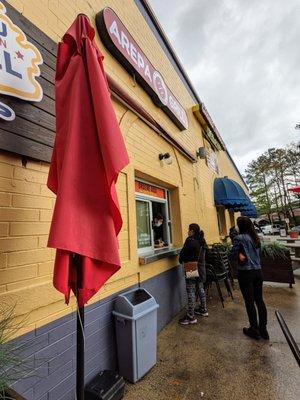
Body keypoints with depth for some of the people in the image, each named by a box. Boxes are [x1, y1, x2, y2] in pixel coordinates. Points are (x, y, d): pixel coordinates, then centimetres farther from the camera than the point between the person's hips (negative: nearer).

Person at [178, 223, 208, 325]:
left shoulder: (190, 240, -19)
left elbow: (183, 253, -16)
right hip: (201, 269, 9)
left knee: (191, 292, -2)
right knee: (200, 288, 21)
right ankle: (203, 310, 36)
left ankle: (191, 317, 6)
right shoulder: (201, 240, 7)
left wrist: (181, 260, 3)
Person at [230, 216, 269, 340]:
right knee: (259, 300, 16)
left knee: (249, 302, 7)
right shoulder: (256, 238, 7)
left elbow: (232, 256, -13)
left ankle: (255, 330, 20)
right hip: (258, 271, 7)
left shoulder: (239, 238, -14)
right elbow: (258, 254, 18)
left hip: (245, 273, -7)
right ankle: (263, 330, 28)